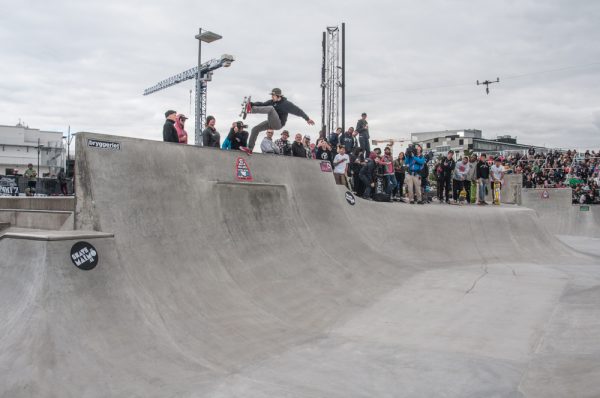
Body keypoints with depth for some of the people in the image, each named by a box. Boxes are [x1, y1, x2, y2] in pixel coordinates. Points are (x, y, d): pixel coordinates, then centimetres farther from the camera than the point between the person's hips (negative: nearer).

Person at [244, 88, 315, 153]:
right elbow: (262, 104, 4)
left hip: (278, 124, -7)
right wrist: (252, 104, -12)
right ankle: (250, 149, 0)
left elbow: (297, 111, -6)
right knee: (255, 129, -2)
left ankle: (250, 110, -38)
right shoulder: (271, 102, 9)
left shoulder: (286, 104, -7)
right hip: (270, 123, 7)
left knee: (271, 108, -28)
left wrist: (307, 118, -6)